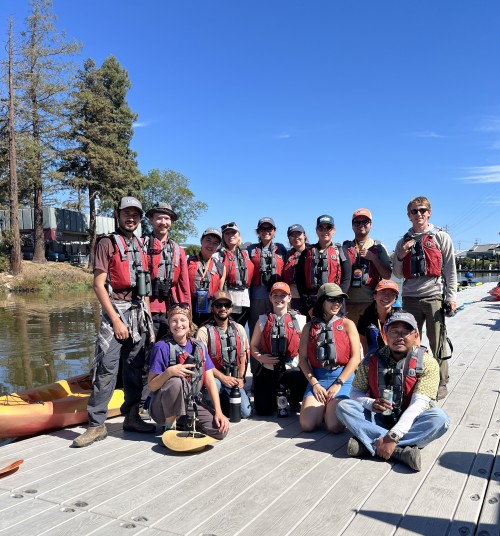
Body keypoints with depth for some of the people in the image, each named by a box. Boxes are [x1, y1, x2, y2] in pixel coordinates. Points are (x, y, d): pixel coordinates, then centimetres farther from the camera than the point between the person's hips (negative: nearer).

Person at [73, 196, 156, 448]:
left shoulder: (140, 247, 15)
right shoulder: (107, 243, -2)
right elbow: (98, 285, -9)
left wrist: (148, 318, 9)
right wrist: (116, 320, -14)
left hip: (139, 312, 6)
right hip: (115, 310, -5)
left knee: (134, 367, 9)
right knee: (107, 368, -8)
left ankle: (132, 417, 19)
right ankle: (96, 424, 0)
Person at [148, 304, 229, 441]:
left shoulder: (199, 347, 3)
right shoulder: (162, 347, -12)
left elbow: (210, 380, 0)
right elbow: (152, 386, -12)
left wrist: (218, 412, -9)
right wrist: (169, 372, -32)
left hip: (192, 403, 4)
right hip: (163, 408, -4)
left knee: (221, 430, -17)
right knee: (175, 381, -35)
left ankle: (184, 423, 10)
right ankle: (170, 427, -11)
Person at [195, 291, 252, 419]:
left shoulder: (239, 329, 7)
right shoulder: (204, 331, -10)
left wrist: (240, 378, 1)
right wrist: (223, 378, -19)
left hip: (233, 380, 4)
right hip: (213, 378, -4)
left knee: (245, 413, -12)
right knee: (216, 385, -39)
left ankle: (223, 400, 18)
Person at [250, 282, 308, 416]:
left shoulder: (298, 320, -1)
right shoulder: (263, 320, 5)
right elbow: (253, 345, 8)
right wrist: (259, 357, -11)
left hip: (291, 369, -1)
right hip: (267, 370, 2)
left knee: (305, 381, -33)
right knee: (263, 410, -7)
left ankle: (293, 401, 4)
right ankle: (278, 395, 29)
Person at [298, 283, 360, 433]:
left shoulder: (347, 324, 3)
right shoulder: (309, 327, 8)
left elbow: (355, 357, -3)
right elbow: (303, 359, 5)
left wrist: (338, 384, -9)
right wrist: (314, 383, -7)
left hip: (342, 377, -2)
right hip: (317, 378, 2)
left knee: (334, 426, -19)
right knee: (307, 425, -14)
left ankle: (331, 407, 14)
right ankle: (323, 407, 17)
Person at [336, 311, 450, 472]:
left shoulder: (427, 363, -11)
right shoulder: (371, 360, -4)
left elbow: (418, 404, -20)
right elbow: (355, 392, 3)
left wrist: (393, 436, -31)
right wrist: (371, 403, -22)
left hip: (409, 422, -1)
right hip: (378, 420, 2)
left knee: (439, 419, -31)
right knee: (344, 406, -22)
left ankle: (369, 443, -32)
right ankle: (400, 450, -32)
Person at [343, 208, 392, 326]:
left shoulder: (378, 247, 11)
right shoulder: (346, 247, 14)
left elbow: (387, 276, 3)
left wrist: (373, 257, -7)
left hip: (371, 301, -1)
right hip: (349, 301, 1)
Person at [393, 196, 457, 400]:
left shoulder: (441, 237, 5)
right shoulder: (403, 242, 14)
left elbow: (450, 269, 2)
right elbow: (397, 274, 16)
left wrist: (451, 297, -5)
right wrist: (400, 256, -2)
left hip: (434, 296, -3)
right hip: (410, 297, 3)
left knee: (437, 342, 0)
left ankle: (441, 383, 12)